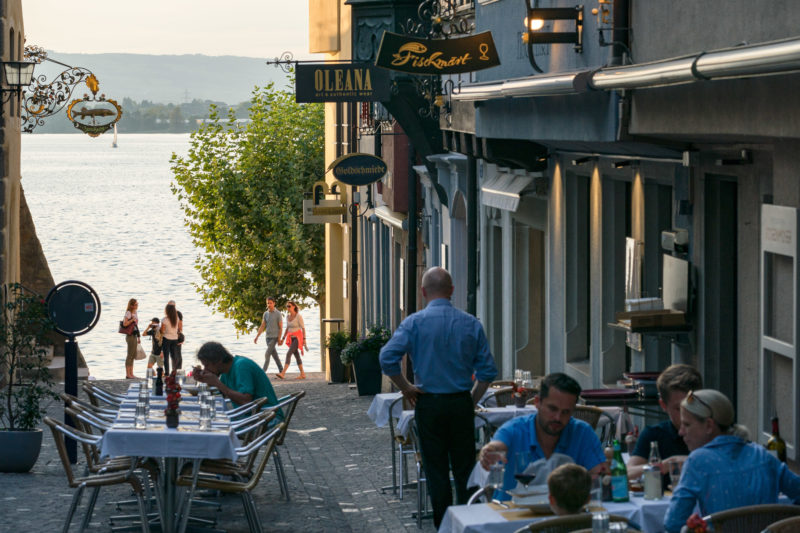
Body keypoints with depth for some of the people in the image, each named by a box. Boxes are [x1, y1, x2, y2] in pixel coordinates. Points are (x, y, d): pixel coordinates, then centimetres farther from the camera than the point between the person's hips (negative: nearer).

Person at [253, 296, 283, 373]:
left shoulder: (278, 314, -8)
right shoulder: (265, 314, 9)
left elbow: (281, 327, -8)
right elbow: (262, 326, 10)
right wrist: (257, 337, 4)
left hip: (274, 337, -6)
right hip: (268, 337, 6)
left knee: (267, 354, -14)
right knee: (274, 355, 10)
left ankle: (263, 372, -14)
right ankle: (281, 370, 21)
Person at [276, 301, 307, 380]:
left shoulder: (298, 316, -13)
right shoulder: (288, 316, 8)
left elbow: (303, 328, -11)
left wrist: (304, 339, -15)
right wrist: (283, 338, 13)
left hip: (297, 337, -8)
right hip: (291, 338, 8)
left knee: (289, 354, -18)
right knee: (296, 355, 10)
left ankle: (283, 373, -26)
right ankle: (302, 374, 18)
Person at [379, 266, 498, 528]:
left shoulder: (414, 322, -6)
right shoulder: (471, 324, 1)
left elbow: (388, 358, -16)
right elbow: (488, 370, 0)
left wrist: (406, 388, -4)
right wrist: (472, 399, 10)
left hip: (429, 402, -1)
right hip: (461, 403, 2)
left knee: (436, 470, 6)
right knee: (464, 469, 8)